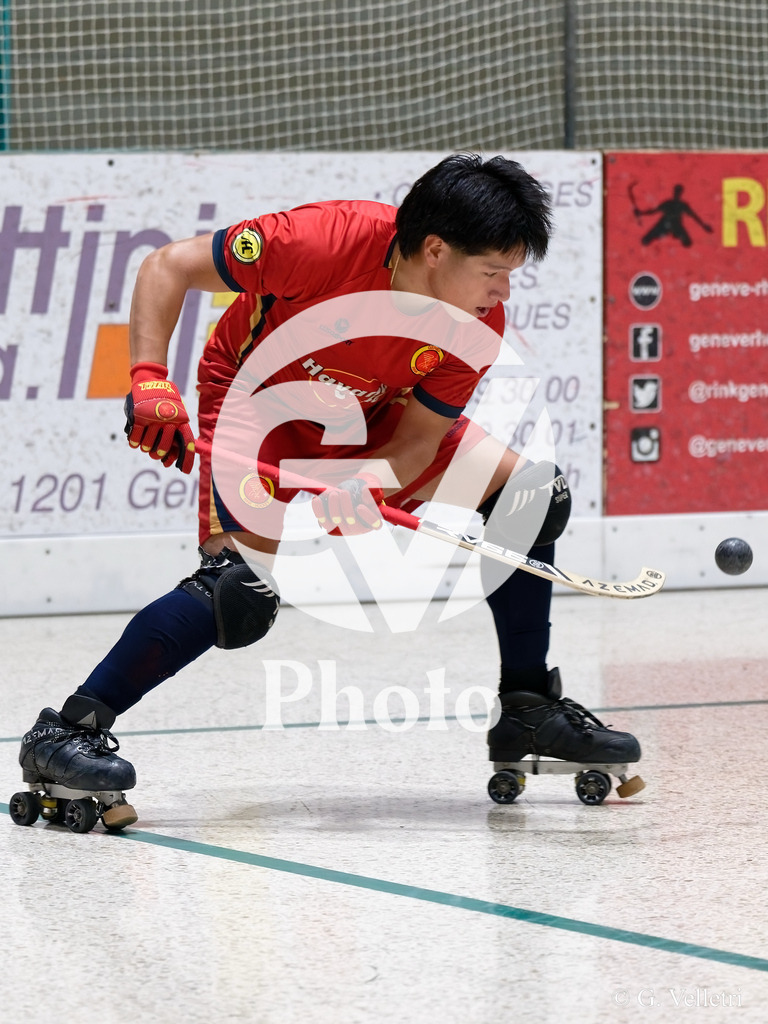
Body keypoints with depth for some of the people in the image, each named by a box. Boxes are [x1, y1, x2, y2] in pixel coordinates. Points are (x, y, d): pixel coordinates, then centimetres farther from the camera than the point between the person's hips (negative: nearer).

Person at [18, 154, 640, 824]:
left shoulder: (479, 323, -23)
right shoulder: (323, 242, -36)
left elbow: (416, 442, -17)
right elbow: (168, 267, -26)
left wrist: (363, 493, -38)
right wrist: (150, 378, -36)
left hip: (373, 422, 6)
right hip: (259, 399, -5)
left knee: (534, 494, -4)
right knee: (242, 588, -28)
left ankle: (528, 709, 9)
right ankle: (66, 731, -20)